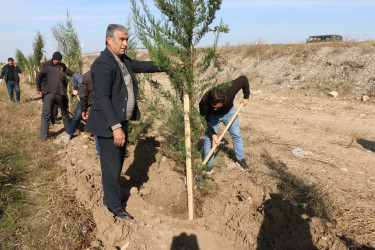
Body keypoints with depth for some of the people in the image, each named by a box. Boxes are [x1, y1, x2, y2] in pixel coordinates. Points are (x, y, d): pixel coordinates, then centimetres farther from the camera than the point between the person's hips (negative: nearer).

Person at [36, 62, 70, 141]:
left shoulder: (47, 68, 24)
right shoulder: (63, 75, 28)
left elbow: (39, 75, 3)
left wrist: (38, 88, 6)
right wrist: (66, 106, 34)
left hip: (48, 94, -1)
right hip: (60, 94, 2)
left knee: (45, 115, 6)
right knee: (65, 114, 20)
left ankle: (43, 137, 6)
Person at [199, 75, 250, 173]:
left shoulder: (230, 90, -40)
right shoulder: (204, 101, -39)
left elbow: (244, 79, -24)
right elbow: (205, 119, -24)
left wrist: (246, 97, -16)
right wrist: (213, 134, -28)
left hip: (229, 111, 2)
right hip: (212, 116, -1)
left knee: (236, 135, 5)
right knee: (208, 139, -7)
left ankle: (240, 159, 24)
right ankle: (209, 164, 9)